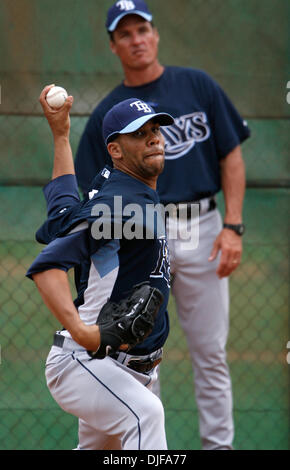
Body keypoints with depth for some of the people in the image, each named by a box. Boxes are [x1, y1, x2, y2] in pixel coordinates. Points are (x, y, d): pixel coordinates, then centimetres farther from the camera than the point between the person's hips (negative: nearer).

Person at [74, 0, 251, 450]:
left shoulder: (198, 85, 5)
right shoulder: (107, 114, 7)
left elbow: (232, 157, 5)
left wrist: (233, 226, -5)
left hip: (202, 231, 0)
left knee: (210, 353, 4)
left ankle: (219, 443, 11)